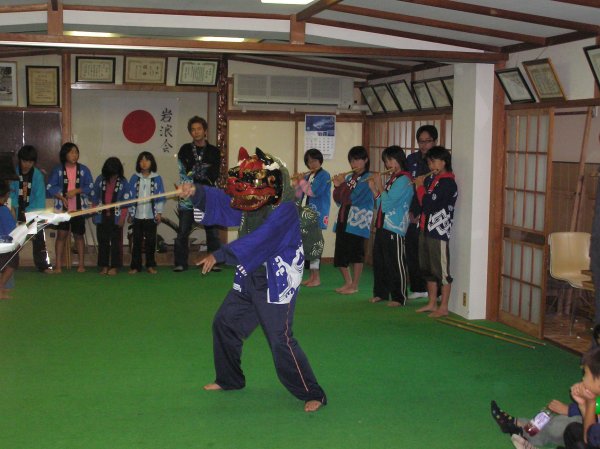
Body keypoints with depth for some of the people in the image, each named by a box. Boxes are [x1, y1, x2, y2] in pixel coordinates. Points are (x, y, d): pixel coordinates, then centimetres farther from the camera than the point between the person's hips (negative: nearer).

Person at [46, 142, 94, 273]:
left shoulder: (83, 170, 3)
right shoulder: (58, 170, 0)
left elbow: (90, 187, -1)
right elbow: (50, 187, -3)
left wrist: (77, 191, -15)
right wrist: (61, 197, -17)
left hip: (79, 208, 1)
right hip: (62, 208, -1)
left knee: (79, 235, 8)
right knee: (61, 234, -3)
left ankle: (81, 264, 15)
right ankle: (58, 265, 1)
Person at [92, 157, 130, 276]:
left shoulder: (123, 182, -4)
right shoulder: (100, 180, 2)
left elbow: (125, 202, -3)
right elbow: (95, 198, 9)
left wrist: (122, 218, -8)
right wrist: (94, 214, 6)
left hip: (116, 217, -2)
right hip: (102, 216, 3)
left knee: (116, 242, 2)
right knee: (103, 242, 8)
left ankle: (114, 266, 9)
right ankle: (104, 266, 17)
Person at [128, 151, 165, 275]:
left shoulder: (156, 178, 2)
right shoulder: (135, 178, 4)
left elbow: (160, 197, 3)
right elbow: (130, 196, 6)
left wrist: (159, 212, -1)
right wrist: (130, 213, 3)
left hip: (151, 215, -1)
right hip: (137, 215, 1)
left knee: (151, 241, 4)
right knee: (137, 241, 2)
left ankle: (150, 265, 13)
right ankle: (135, 266, 8)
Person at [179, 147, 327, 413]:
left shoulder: (284, 210, -22)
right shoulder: (250, 205, 4)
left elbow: (258, 240, -31)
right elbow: (220, 202, 3)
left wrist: (220, 255, -33)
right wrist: (196, 192, -17)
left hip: (276, 283, -9)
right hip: (248, 279, 9)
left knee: (281, 341, -11)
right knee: (224, 323, 18)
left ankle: (313, 395, 1)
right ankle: (229, 379, 37)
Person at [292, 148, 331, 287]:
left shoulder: (324, 175, -7)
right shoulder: (307, 176, 16)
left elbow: (313, 192, -20)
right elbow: (300, 196, 16)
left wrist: (302, 181, -9)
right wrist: (296, 184, 1)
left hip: (317, 215, -8)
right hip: (306, 215, 8)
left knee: (313, 244, -9)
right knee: (307, 245, 8)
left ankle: (317, 278, -4)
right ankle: (312, 276, 15)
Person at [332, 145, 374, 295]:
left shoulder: (368, 178, -6)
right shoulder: (348, 177, 15)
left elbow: (352, 198, -16)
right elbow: (338, 200, 13)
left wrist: (343, 184, -7)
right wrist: (337, 186, -1)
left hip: (358, 221, -7)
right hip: (343, 219, 7)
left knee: (356, 253, -1)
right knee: (340, 254, 8)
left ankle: (354, 285, 9)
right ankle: (347, 282, 23)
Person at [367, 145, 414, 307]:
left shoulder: (403, 180, -11)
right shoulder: (391, 179, 17)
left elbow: (388, 202, -18)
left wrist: (379, 186, -7)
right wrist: (374, 189, 7)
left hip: (395, 228, -9)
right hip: (382, 226, 9)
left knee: (396, 264, -3)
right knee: (379, 262, 14)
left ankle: (399, 298, 4)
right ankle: (381, 293, 25)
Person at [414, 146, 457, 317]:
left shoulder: (447, 183, -14)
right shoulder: (434, 180, 15)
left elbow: (429, 205, -20)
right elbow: (425, 203, 17)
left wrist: (419, 186, -8)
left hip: (439, 232, -9)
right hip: (426, 230, 9)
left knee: (441, 271, -2)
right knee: (428, 269, 15)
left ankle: (443, 308, 5)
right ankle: (432, 303, 25)